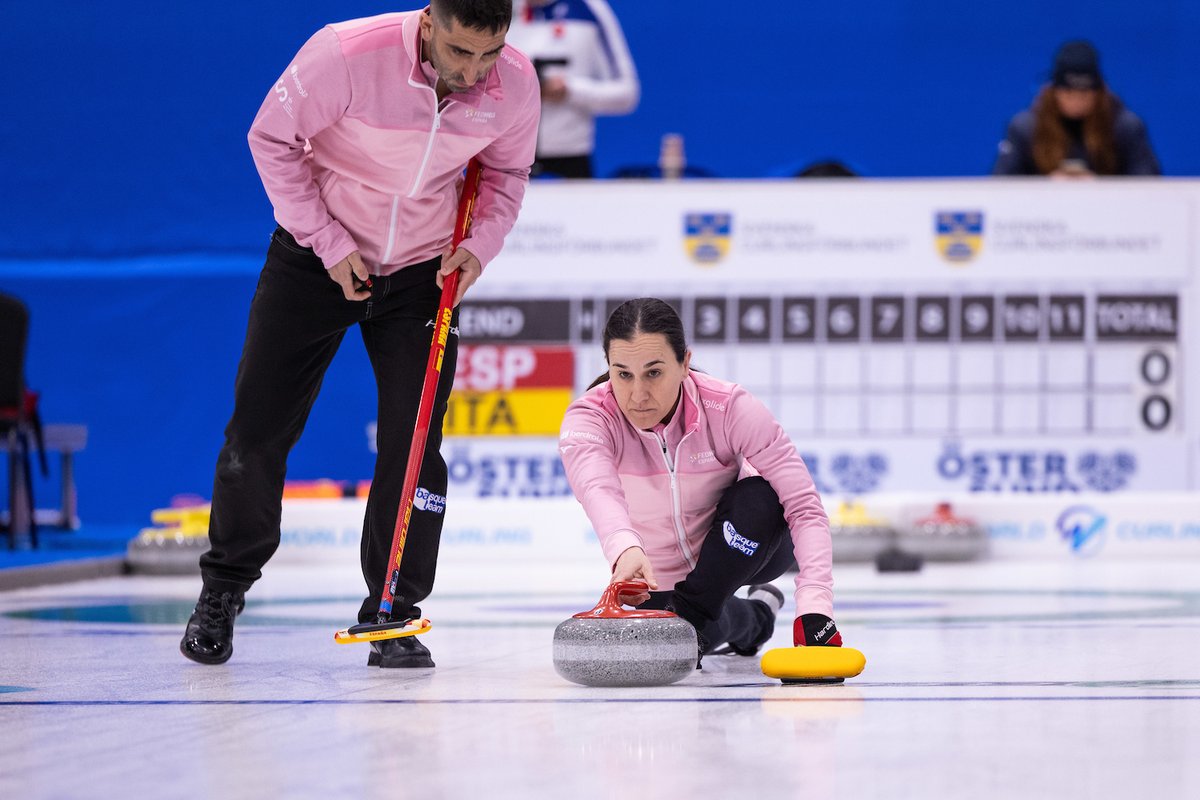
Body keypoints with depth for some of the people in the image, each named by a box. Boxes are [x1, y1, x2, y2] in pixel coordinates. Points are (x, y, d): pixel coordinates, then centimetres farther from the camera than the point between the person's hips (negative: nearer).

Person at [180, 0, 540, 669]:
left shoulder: (517, 82, -16)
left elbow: (506, 172, 4)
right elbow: (273, 138, -14)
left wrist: (480, 244, -13)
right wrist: (330, 244, -14)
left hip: (424, 266, 2)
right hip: (319, 254, -2)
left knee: (414, 445, -6)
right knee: (259, 430, 1)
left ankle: (391, 616, 6)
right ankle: (224, 587, 22)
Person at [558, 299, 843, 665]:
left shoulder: (729, 408, -28)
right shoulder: (588, 418, -27)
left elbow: (804, 506, -32)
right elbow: (596, 489, -50)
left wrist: (814, 607, -47)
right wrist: (625, 549, -73)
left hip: (741, 549, -3)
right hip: (660, 573, 3)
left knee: (759, 499, -32)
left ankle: (690, 616, -14)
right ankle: (755, 615, 21)